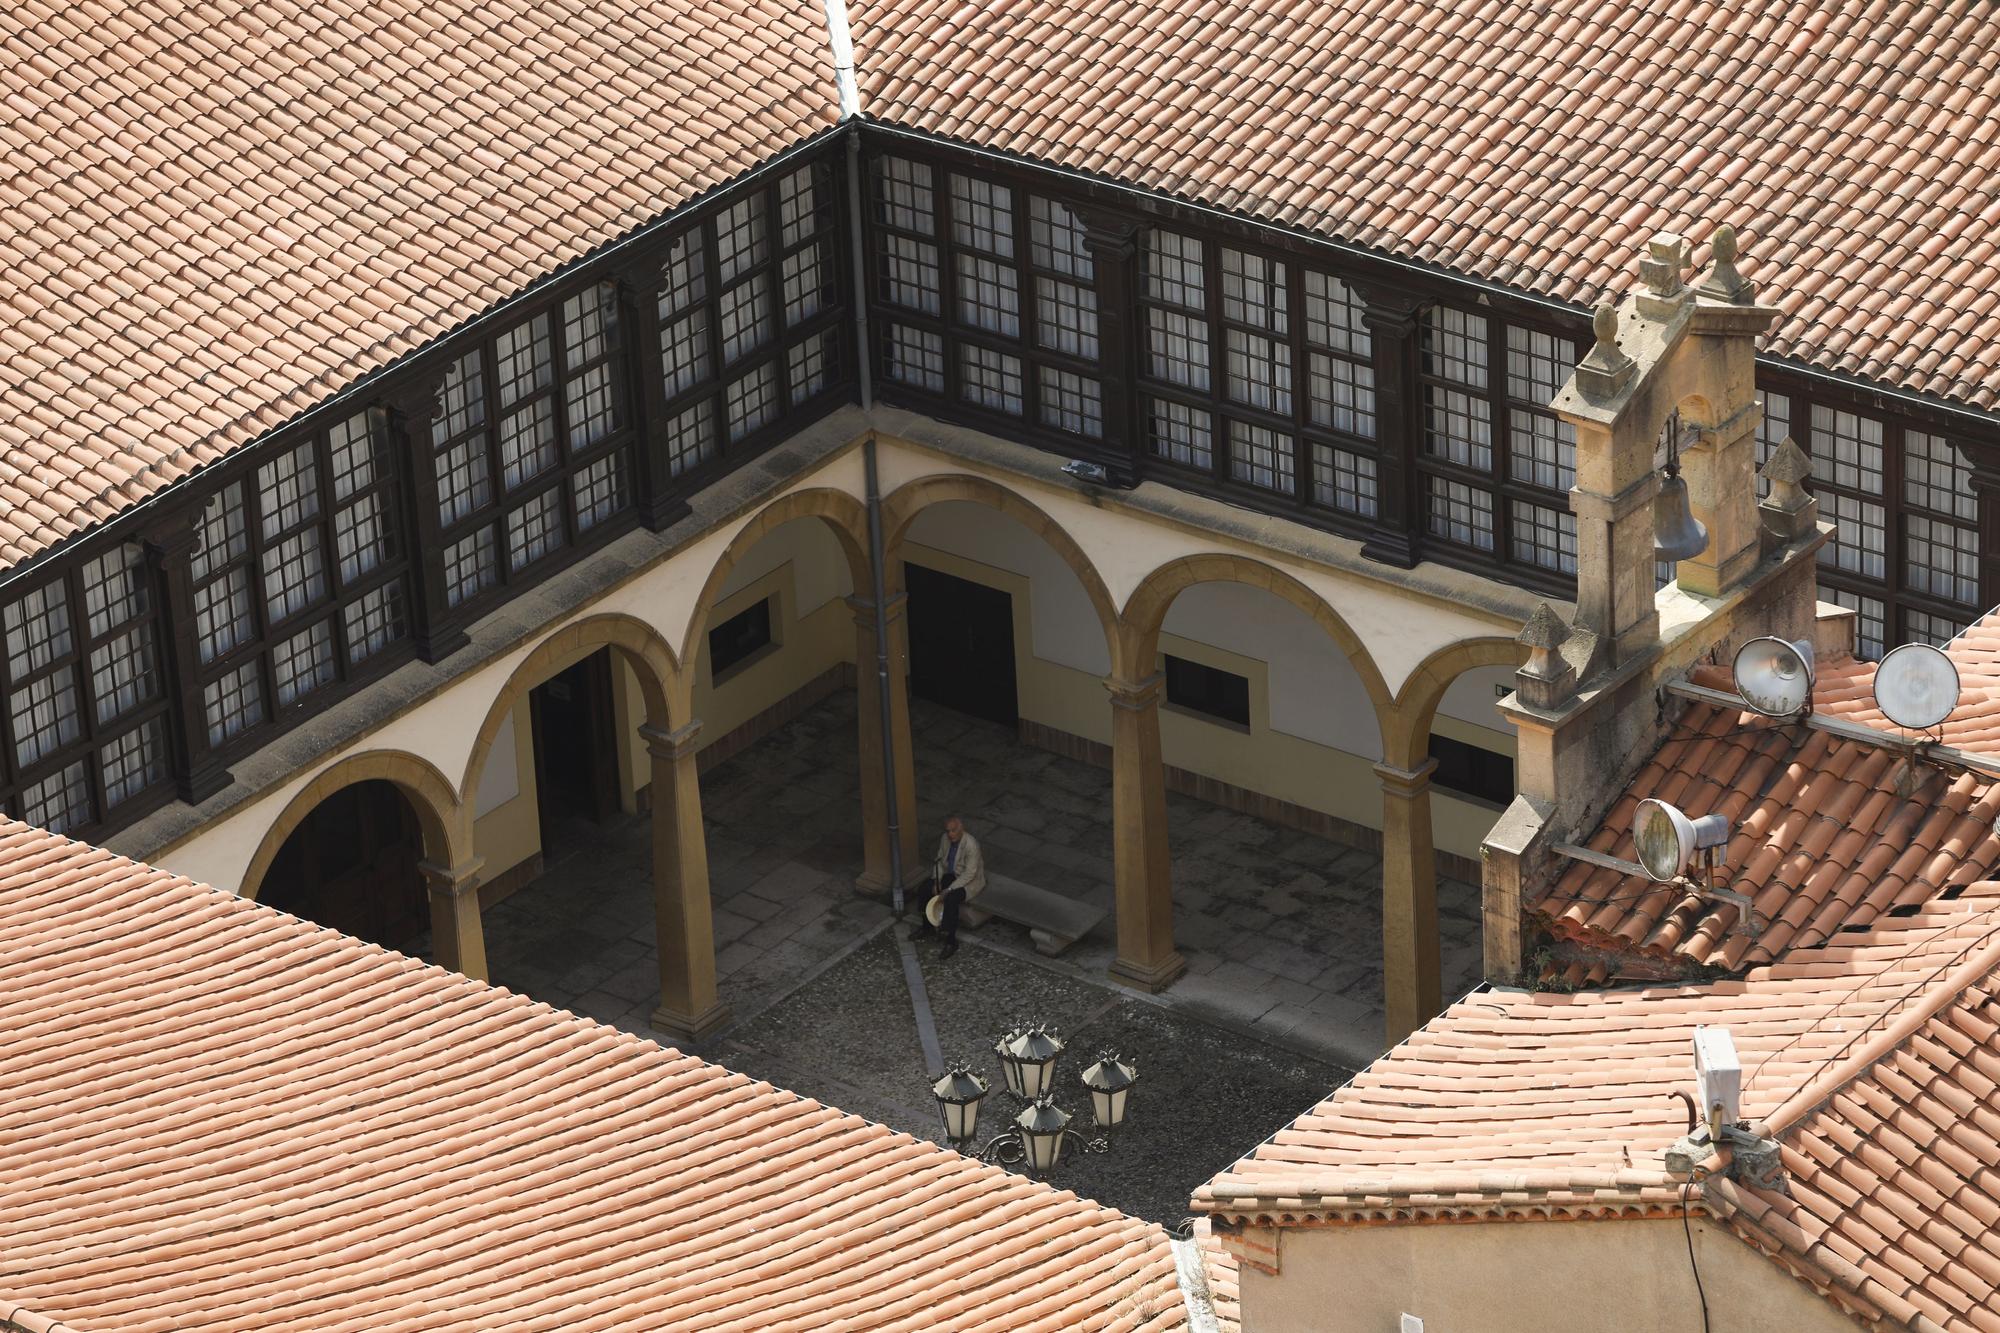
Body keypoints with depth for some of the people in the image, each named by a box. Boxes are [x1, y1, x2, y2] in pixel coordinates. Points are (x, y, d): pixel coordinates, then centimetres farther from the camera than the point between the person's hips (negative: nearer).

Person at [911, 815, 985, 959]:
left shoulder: (971, 844, -29)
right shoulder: (945, 839, -6)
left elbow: (969, 873, -28)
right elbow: (939, 861, 7)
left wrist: (949, 889, -29)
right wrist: (937, 881, -8)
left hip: (970, 880, -8)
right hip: (951, 875, 8)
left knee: (951, 899, -31)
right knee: (926, 890, -6)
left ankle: (951, 942, -23)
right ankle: (927, 927, 14)